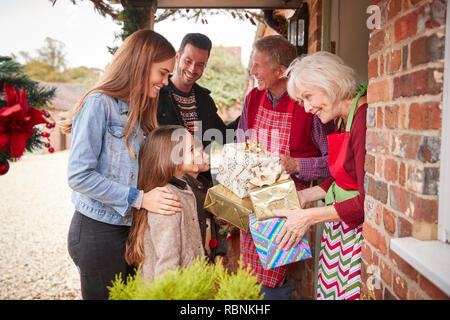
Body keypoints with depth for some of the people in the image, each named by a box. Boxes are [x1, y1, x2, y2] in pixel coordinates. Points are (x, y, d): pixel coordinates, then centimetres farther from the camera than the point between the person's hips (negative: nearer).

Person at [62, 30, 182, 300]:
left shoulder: (138, 110, 12)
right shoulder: (98, 104, -14)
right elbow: (79, 176, -19)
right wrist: (139, 199, -19)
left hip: (130, 228, 7)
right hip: (98, 233, -7)